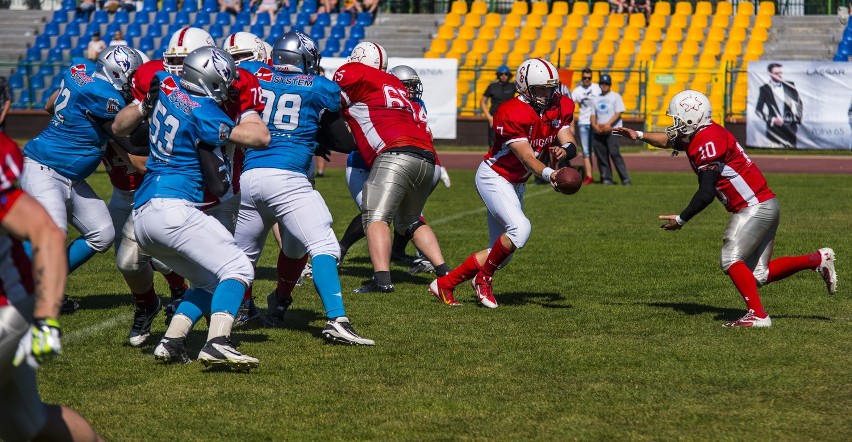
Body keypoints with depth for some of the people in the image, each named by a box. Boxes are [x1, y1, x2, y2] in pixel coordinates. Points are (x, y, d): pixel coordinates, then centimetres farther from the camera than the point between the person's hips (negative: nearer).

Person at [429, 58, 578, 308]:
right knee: (520, 229, -29)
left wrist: (563, 150, -32)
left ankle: (444, 284, 18)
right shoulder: (512, 113, -26)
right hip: (493, 177, -9)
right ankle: (483, 278, -6)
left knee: (501, 252, 8)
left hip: (515, 184, 9)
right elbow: (527, 158, -30)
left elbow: (570, 145, -7)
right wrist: (548, 174, -48)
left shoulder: (560, 108, -2)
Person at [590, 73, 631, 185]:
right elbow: (593, 115, 16)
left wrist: (608, 124, -16)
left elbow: (618, 113, -5)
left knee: (614, 153, -15)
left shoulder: (615, 96, 4)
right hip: (598, 131, 5)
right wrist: (594, 125, -4)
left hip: (612, 130, -5)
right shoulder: (595, 99, 18)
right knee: (601, 155, 0)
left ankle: (625, 178, -15)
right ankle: (606, 178, 6)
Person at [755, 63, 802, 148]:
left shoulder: (790, 86, 8)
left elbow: (798, 103, 16)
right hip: (775, 127, -2)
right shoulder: (764, 89, 2)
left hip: (791, 127, 2)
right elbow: (758, 110, 2)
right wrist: (772, 119, -10)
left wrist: (798, 118, 5)